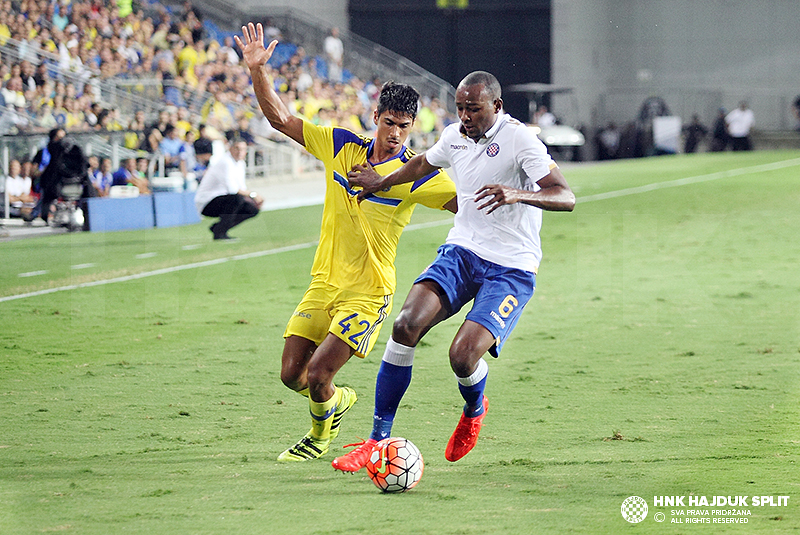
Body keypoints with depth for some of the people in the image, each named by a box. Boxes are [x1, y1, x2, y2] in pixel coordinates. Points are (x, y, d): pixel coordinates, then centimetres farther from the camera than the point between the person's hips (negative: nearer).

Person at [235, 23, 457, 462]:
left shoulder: (415, 173, -10)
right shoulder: (342, 146, 1)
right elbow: (281, 119, 4)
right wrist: (257, 71, -8)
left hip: (368, 293, -5)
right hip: (325, 281, 5)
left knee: (317, 374, -13)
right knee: (291, 374, 4)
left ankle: (321, 434, 20)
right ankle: (338, 400, 37)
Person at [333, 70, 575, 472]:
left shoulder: (518, 138, -14)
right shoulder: (454, 137, 6)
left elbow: (566, 197, -23)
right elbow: (422, 164, 31)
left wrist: (518, 194, -41)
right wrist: (379, 183, 44)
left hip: (511, 269, -5)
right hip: (460, 252, 5)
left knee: (463, 357, -21)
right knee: (406, 325, -19)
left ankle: (474, 410, 19)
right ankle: (378, 440, -11)